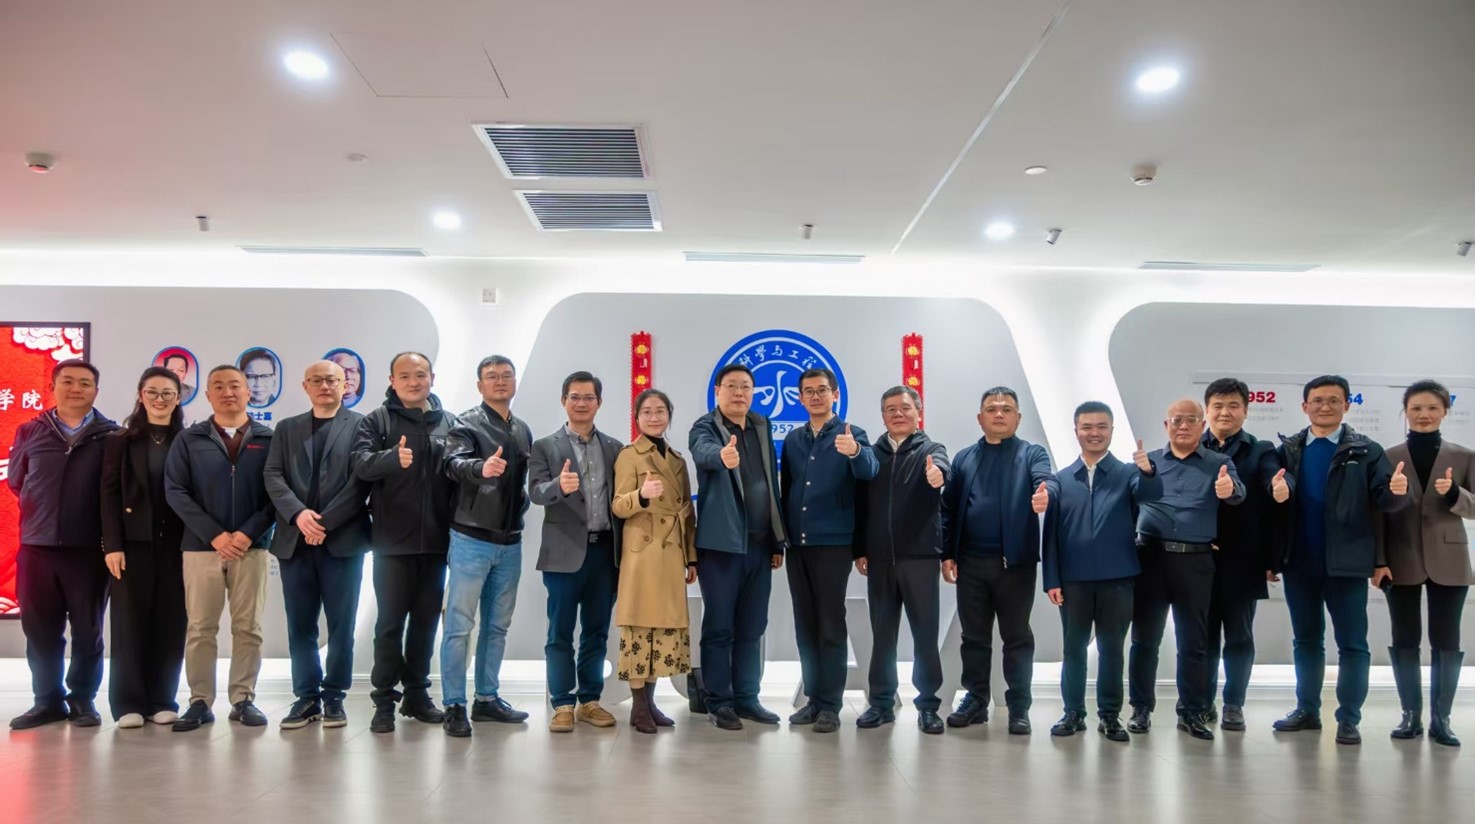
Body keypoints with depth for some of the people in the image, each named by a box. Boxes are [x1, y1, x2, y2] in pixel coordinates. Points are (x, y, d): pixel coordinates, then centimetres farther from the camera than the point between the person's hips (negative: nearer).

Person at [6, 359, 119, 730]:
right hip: (37, 545, 3)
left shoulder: (111, 436, -1)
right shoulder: (30, 432, 7)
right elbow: (16, 480, 17)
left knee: (88, 629, 6)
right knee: (39, 628, 8)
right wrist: (43, 508, 12)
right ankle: (48, 699, 19)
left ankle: (82, 698, 17)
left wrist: (107, 531, -2)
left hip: (89, 547, -2)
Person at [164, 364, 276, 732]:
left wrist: (249, 533, -12)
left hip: (251, 547, 0)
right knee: (200, 628, 3)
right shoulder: (188, 440, 6)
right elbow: (175, 491, -2)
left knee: (248, 628, 4)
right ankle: (200, 702, 11)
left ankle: (244, 700, 12)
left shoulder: (268, 439, 5)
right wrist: (214, 535, -11)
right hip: (201, 546, 0)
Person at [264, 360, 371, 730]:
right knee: (300, 625, 6)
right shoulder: (287, 429, 16)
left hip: (342, 539, -3)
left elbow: (361, 479, -6)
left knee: (341, 624, 2)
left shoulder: (360, 425, 4)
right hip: (294, 540, 3)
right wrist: (298, 514, -13)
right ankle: (306, 696, 14)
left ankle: (334, 696, 12)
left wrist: (325, 522, -12)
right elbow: (273, 477, 5)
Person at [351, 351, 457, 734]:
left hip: (435, 541, 3)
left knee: (426, 620, 12)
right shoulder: (376, 421, 0)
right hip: (392, 541, -3)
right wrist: (394, 458, -35)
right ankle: (385, 700, 10)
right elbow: (361, 463, -15)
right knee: (390, 622, 2)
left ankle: (417, 694, 23)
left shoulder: (450, 423, 9)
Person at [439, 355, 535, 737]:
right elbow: (454, 463, -28)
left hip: (510, 542, 7)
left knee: (497, 625, 13)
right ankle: (454, 706, 4)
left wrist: (524, 499, 6)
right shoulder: (467, 424, -8)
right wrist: (482, 467, -47)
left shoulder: (523, 431, 12)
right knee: (460, 625, -2)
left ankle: (487, 698, 23)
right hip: (472, 538, -6)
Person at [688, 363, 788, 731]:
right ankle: (718, 703, 10)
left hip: (760, 544, 6)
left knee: (752, 628, 12)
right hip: (722, 543, -5)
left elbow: (773, 485, 14)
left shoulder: (762, 427, 12)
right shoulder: (705, 427, -5)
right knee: (719, 627, 1)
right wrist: (722, 455, -55)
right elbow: (704, 452, -31)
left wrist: (778, 540, 12)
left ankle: (746, 698, 21)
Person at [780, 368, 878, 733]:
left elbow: (869, 471, -23)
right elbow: (786, 489, 15)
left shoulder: (852, 435, -2)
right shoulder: (793, 439, 12)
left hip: (833, 543, -5)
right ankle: (813, 698, 19)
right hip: (797, 544, 5)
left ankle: (831, 704, 5)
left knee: (831, 624, -1)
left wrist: (855, 452, -44)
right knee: (805, 624, 9)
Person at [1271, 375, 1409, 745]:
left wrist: (1398, 492, -31)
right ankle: (1307, 710, 22)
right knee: (1305, 640, 12)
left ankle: (1348, 719, 11)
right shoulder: (1288, 451, 5)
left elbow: (1383, 500, -8)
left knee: (1352, 643, 4)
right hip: (1299, 563, 3)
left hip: (1347, 563, -2)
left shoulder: (1366, 450, 0)